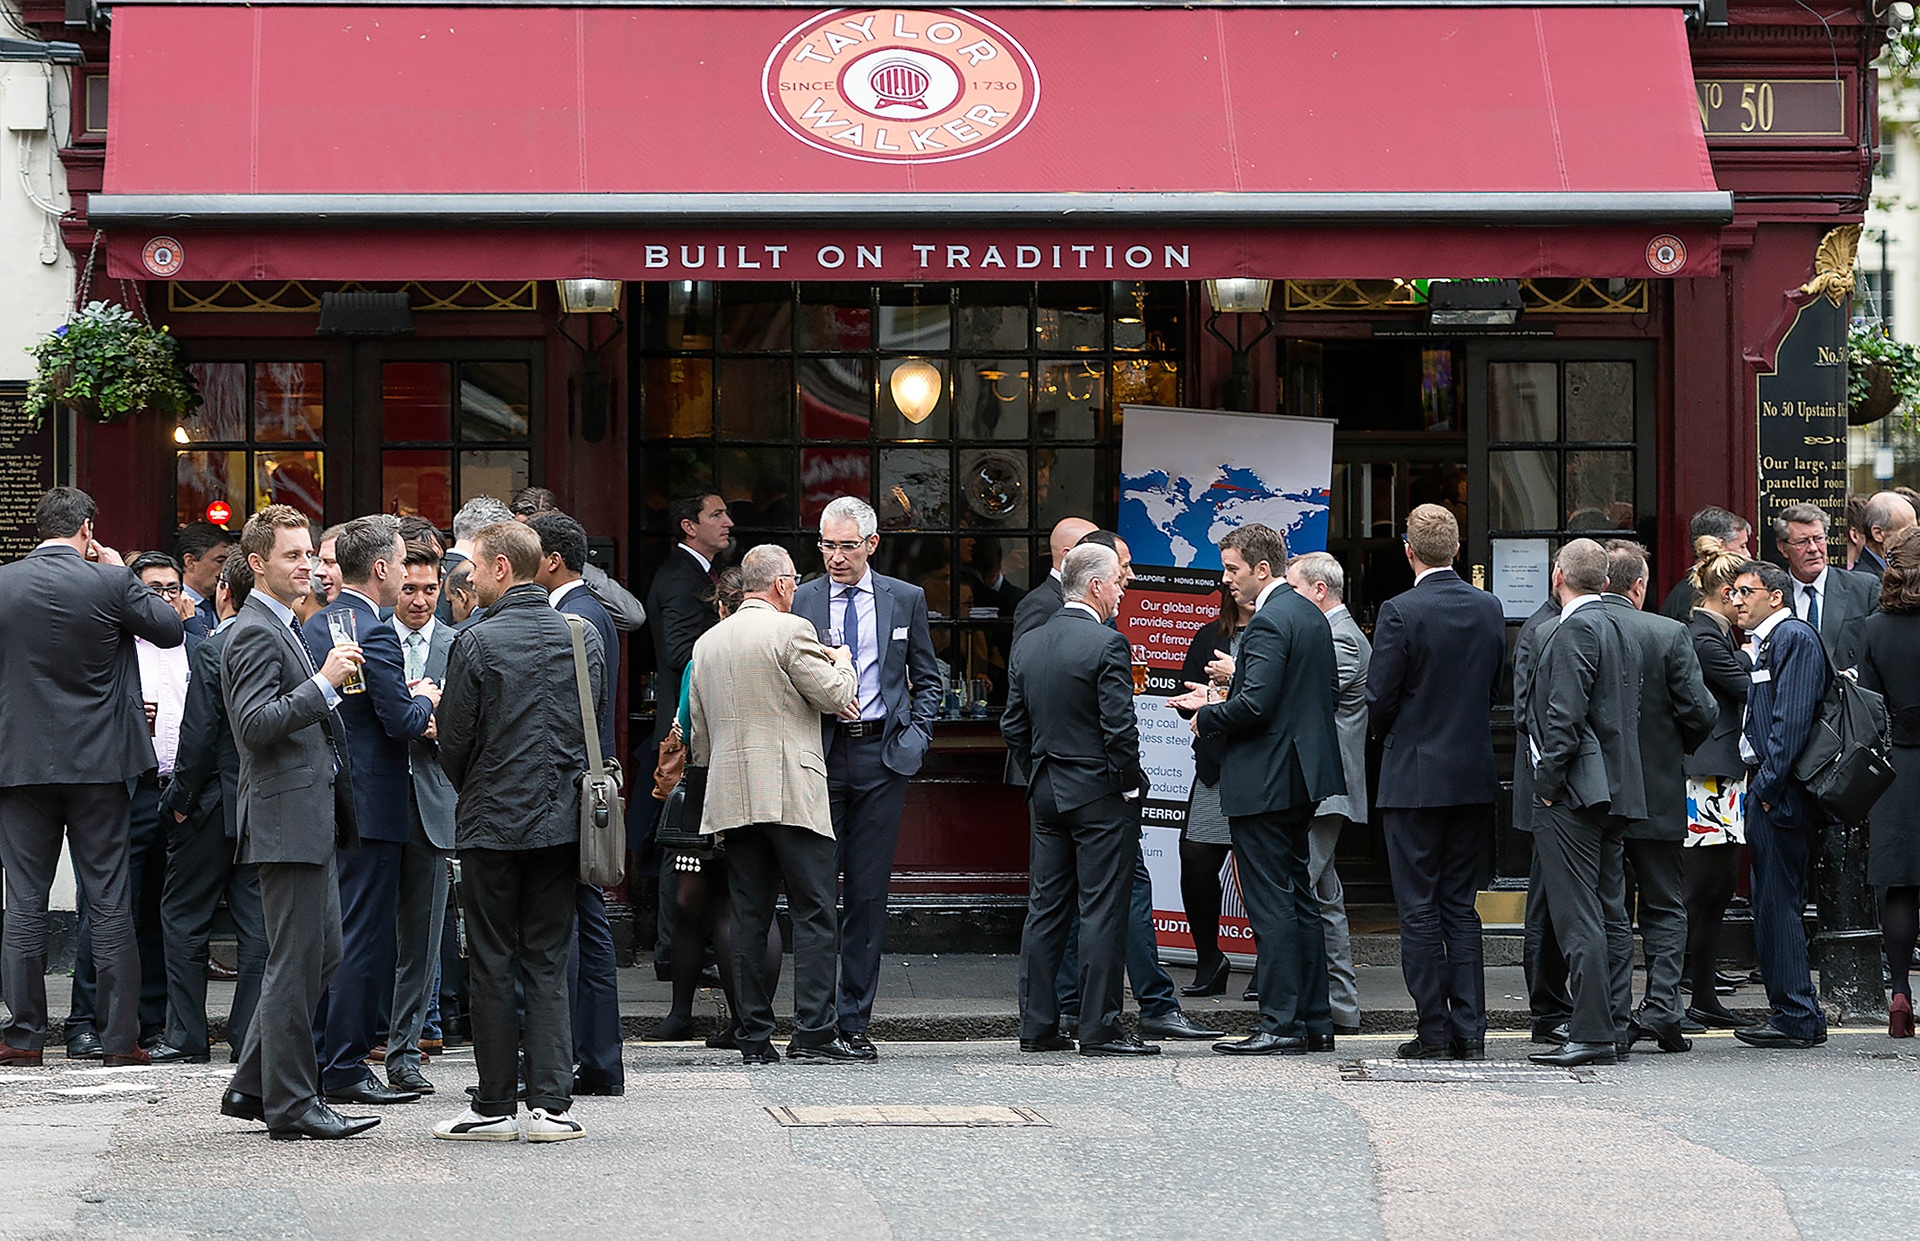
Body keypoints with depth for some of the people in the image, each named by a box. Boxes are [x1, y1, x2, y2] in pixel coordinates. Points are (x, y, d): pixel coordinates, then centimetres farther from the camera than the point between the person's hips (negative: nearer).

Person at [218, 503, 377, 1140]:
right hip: (287, 818, -11)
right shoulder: (255, 633, -13)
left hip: (312, 816, 11)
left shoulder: (283, 629, 20)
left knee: (321, 953, 13)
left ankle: (252, 1086, 18)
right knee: (296, 961, -7)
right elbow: (256, 724, -23)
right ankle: (290, 1104, -2)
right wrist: (324, 682, -26)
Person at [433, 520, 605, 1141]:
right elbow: (594, 726, 10)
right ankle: (551, 1103, 2)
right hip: (562, 820, 4)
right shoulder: (583, 637, 3)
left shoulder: (477, 642, -11)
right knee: (548, 963, 8)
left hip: (494, 821, -4)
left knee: (491, 966, 4)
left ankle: (496, 1106, 7)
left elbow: (454, 743, -7)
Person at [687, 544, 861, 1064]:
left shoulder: (706, 643, 14)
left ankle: (754, 1036, 4)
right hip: (791, 794, -6)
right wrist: (842, 665, 14)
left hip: (732, 800, 6)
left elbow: (699, 733, 19)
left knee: (748, 917, 6)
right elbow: (835, 697, -5)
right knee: (814, 911, -3)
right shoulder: (790, 631, -7)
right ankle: (814, 1030, -9)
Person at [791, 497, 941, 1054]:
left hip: (882, 756, 1)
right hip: (820, 755, -1)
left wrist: (916, 736, 0)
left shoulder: (905, 600, 8)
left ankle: (855, 1019, 7)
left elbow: (927, 679, 14)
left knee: (869, 893, 2)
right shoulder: (801, 601, 5)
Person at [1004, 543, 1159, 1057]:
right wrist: (1130, 782, -6)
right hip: (1100, 794, -7)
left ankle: (1037, 1024, 12)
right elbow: (1119, 727, -18)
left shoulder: (1027, 646, 8)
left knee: (1046, 910, 10)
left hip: (1047, 796, 7)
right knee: (1103, 912, -3)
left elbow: (1013, 726, 11)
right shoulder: (1107, 644, -14)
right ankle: (1099, 1028, -3)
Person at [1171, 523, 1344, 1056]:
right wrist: (1219, 702, 15)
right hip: (1301, 775, 10)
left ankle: (1281, 1024, -6)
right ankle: (1315, 1021, 16)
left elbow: (1256, 705, -26)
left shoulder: (1267, 624, -17)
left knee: (1270, 903, -7)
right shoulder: (1310, 615, 13)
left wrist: (1207, 719, -7)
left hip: (1265, 783, -10)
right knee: (1299, 897, 14)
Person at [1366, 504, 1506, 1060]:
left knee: (1419, 911, 1)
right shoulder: (1489, 609, 2)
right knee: (1461, 908, 11)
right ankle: (1470, 1030, 8)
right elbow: (1498, 687, 9)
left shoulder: (1400, 613, -15)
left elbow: (1380, 699, -12)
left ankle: (1434, 1030, 1)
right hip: (1474, 776, 5)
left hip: (1415, 778, -5)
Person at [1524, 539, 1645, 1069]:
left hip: (1575, 791, -10)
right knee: (1611, 915, 11)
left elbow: (1566, 713, -19)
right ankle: (1613, 1029, 13)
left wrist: (1549, 781, -13)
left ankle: (1592, 1034, -13)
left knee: (1578, 919, -10)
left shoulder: (1575, 630, -13)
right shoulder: (1620, 632, 16)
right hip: (1617, 793, 10)